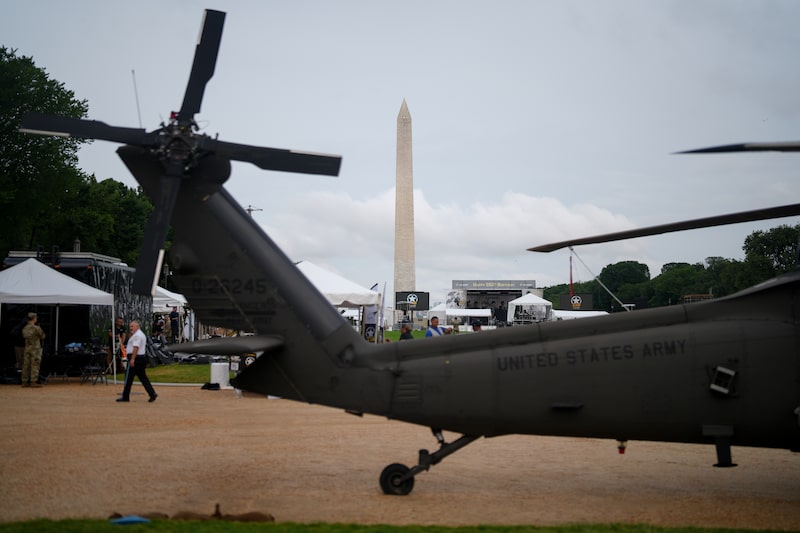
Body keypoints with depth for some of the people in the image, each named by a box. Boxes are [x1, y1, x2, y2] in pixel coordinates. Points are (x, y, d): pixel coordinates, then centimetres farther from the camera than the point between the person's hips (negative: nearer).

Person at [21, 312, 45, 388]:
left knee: (26, 365, 7)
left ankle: (25, 382, 9)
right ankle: (33, 382, -9)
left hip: (27, 348, 6)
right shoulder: (36, 328, -13)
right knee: (35, 365, -5)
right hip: (35, 348, -6)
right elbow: (42, 336, 0)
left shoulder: (24, 328, 6)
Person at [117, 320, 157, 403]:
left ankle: (125, 397, 4)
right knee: (143, 377, 9)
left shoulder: (137, 335, -14)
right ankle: (152, 394, 0)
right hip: (142, 358, 10)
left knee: (128, 377, -2)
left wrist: (132, 359, -28)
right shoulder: (142, 334, 20)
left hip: (135, 359, -10)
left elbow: (136, 347, -24)